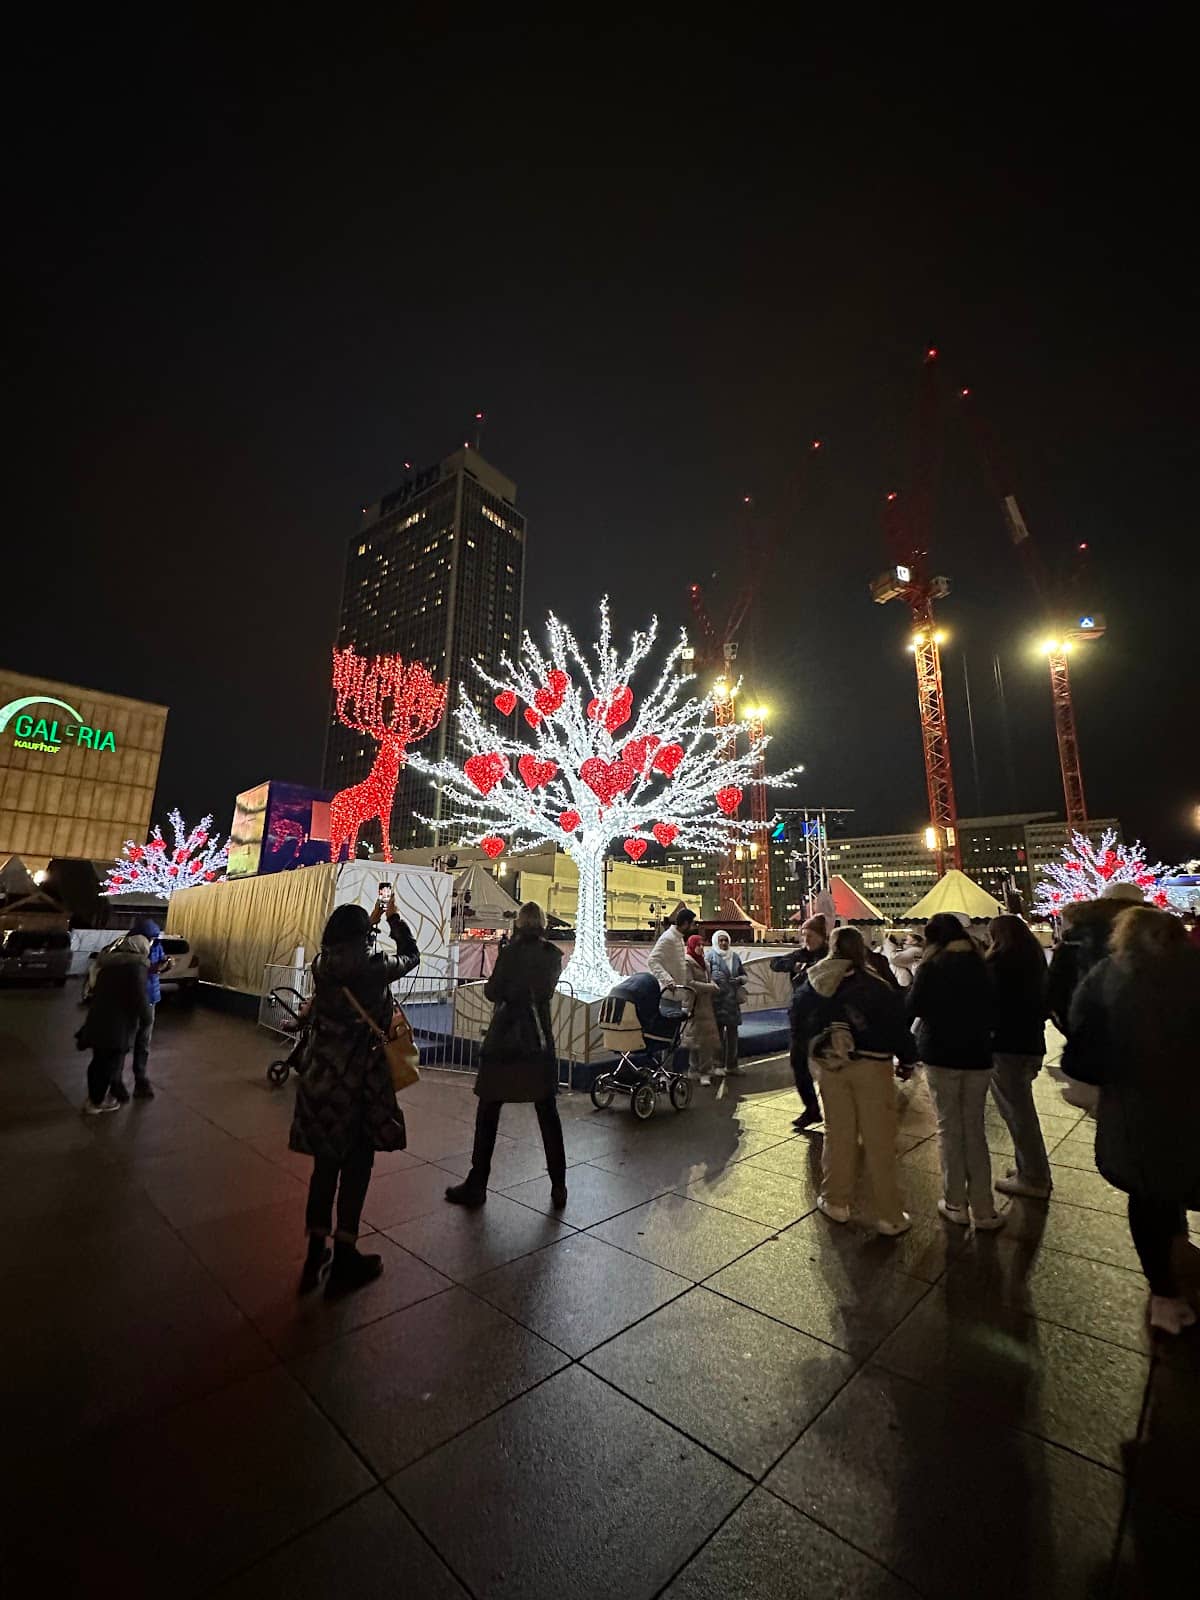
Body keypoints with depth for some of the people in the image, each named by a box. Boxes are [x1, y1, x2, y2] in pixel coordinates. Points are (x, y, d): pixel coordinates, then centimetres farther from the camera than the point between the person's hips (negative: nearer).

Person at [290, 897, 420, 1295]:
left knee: (325, 1162, 19)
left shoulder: (322, 966, -1)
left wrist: (370, 918, 29)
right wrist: (393, 917, 16)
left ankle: (315, 1254, 30)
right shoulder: (374, 968, -16)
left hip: (319, 1074, 6)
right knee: (356, 1165, 10)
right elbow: (412, 955, 4)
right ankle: (344, 1260, 19)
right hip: (358, 1076, -5)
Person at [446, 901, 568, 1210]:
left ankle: (476, 1186, 20)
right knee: (548, 1114, 13)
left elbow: (492, 992, -8)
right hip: (540, 1042, 4)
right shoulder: (554, 955, 0)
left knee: (488, 1113, 10)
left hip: (505, 1042, -4)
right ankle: (558, 1187, 18)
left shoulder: (512, 952, -14)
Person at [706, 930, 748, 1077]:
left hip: (732, 1000, 5)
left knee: (732, 1032, 11)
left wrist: (740, 979, 0)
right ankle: (718, 1064, 14)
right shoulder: (710, 956, -4)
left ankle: (731, 1064, 22)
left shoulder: (735, 956, 12)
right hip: (717, 1000, -5)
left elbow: (744, 974, 20)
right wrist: (713, 985, -26)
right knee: (718, 1032, 2)